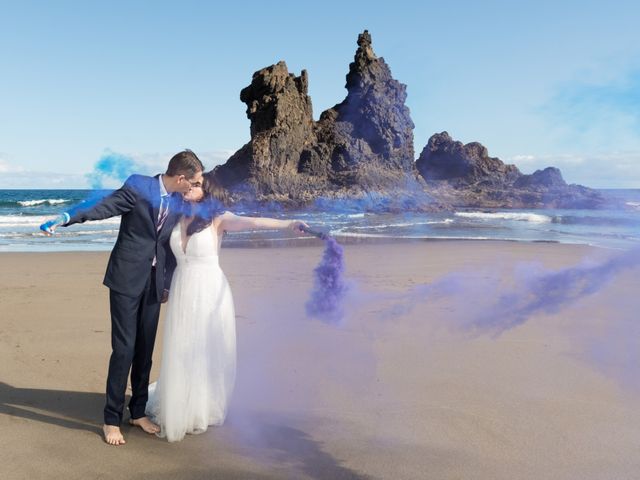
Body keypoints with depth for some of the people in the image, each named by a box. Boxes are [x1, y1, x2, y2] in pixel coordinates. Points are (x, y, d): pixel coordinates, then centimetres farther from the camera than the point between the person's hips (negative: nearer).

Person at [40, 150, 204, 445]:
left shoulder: (179, 203, 7)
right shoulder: (137, 187, -10)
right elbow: (101, 209, -18)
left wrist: (168, 284, 18)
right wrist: (65, 220, -33)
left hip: (154, 284, 5)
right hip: (127, 280, -5)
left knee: (145, 349, 10)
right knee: (124, 349, -4)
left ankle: (138, 412, 25)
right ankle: (112, 419, 9)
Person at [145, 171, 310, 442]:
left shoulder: (218, 219, -7)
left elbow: (252, 223, -22)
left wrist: (288, 224, -36)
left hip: (209, 293, -3)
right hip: (181, 293, 4)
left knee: (207, 354, 4)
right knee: (180, 354, 9)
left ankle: (202, 412, 22)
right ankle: (176, 410, 29)